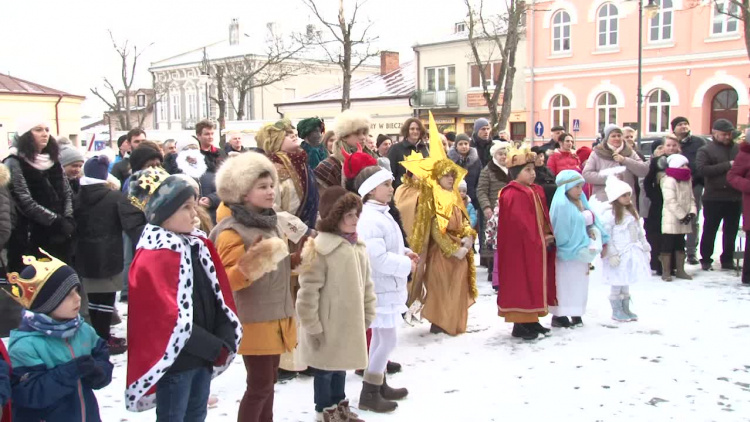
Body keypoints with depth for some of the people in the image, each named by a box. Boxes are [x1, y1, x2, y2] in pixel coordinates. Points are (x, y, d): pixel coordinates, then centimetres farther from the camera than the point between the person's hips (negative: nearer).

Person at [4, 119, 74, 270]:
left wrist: (68, 220, -6)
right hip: (30, 237, -6)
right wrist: (57, 222, -16)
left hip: (59, 235, 6)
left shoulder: (53, 161, 13)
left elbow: (68, 194, 11)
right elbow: (26, 203, -15)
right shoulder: (14, 163, -6)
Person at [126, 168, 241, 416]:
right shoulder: (154, 257, -19)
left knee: (197, 415, 20)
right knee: (172, 416, 7)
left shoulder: (198, 244, 6)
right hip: (175, 359, -8)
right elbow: (169, 317, -23)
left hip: (204, 355, 8)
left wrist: (223, 339, -7)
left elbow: (216, 296, 6)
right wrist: (214, 346, -20)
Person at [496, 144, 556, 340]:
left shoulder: (536, 191, 12)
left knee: (536, 284, 14)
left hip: (537, 248, 10)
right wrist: (538, 240, -16)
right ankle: (520, 324, 4)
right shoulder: (512, 195, -18)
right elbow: (520, 225, -23)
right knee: (521, 285, -3)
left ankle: (531, 320, 24)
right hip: (521, 250, -10)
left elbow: (544, 218, 15)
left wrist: (548, 236, 0)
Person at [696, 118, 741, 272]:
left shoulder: (738, 150, 10)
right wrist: (727, 165, -17)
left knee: (731, 231, 11)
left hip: (735, 197, 4)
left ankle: (727, 260, 21)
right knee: (709, 230, 4)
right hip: (714, 197, -4)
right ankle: (706, 260, 13)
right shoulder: (705, 151, -2)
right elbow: (702, 169, -17)